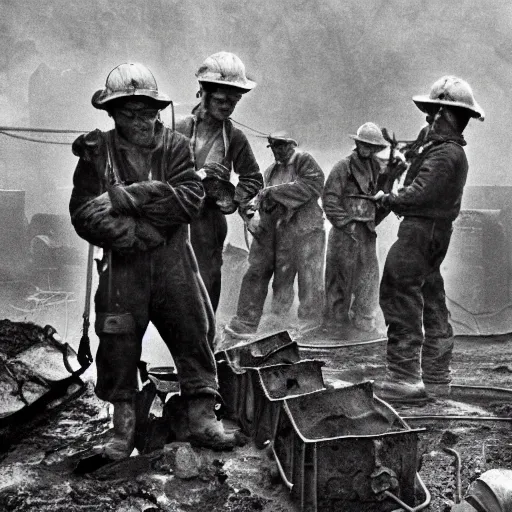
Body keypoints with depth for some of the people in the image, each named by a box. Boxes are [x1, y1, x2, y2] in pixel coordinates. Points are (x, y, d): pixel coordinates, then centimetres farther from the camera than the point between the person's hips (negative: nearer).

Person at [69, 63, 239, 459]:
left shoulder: (175, 146, 3)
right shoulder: (97, 152, 1)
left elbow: (190, 198, -11)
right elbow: (84, 215, -8)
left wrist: (128, 198, -18)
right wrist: (147, 231, -17)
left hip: (174, 266, 1)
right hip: (121, 269, 0)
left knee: (195, 337, 3)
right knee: (119, 348, 6)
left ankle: (200, 418, 18)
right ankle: (123, 427, 23)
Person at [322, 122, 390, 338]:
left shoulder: (375, 167, 12)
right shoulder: (344, 166, -7)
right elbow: (329, 199, -10)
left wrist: (374, 220, 8)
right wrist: (345, 223, -12)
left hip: (368, 231, 6)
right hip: (345, 231, -6)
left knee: (368, 276, 9)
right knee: (341, 276, 0)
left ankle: (363, 320, 20)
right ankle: (335, 320, 10)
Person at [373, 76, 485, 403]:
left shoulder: (445, 153, -18)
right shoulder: (453, 150, 16)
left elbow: (420, 193, -23)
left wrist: (387, 199, -9)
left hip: (421, 230, -11)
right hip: (437, 231, 11)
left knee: (399, 298, -9)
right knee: (432, 304, 16)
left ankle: (405, 379, -7)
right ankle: (436, 377, 25)